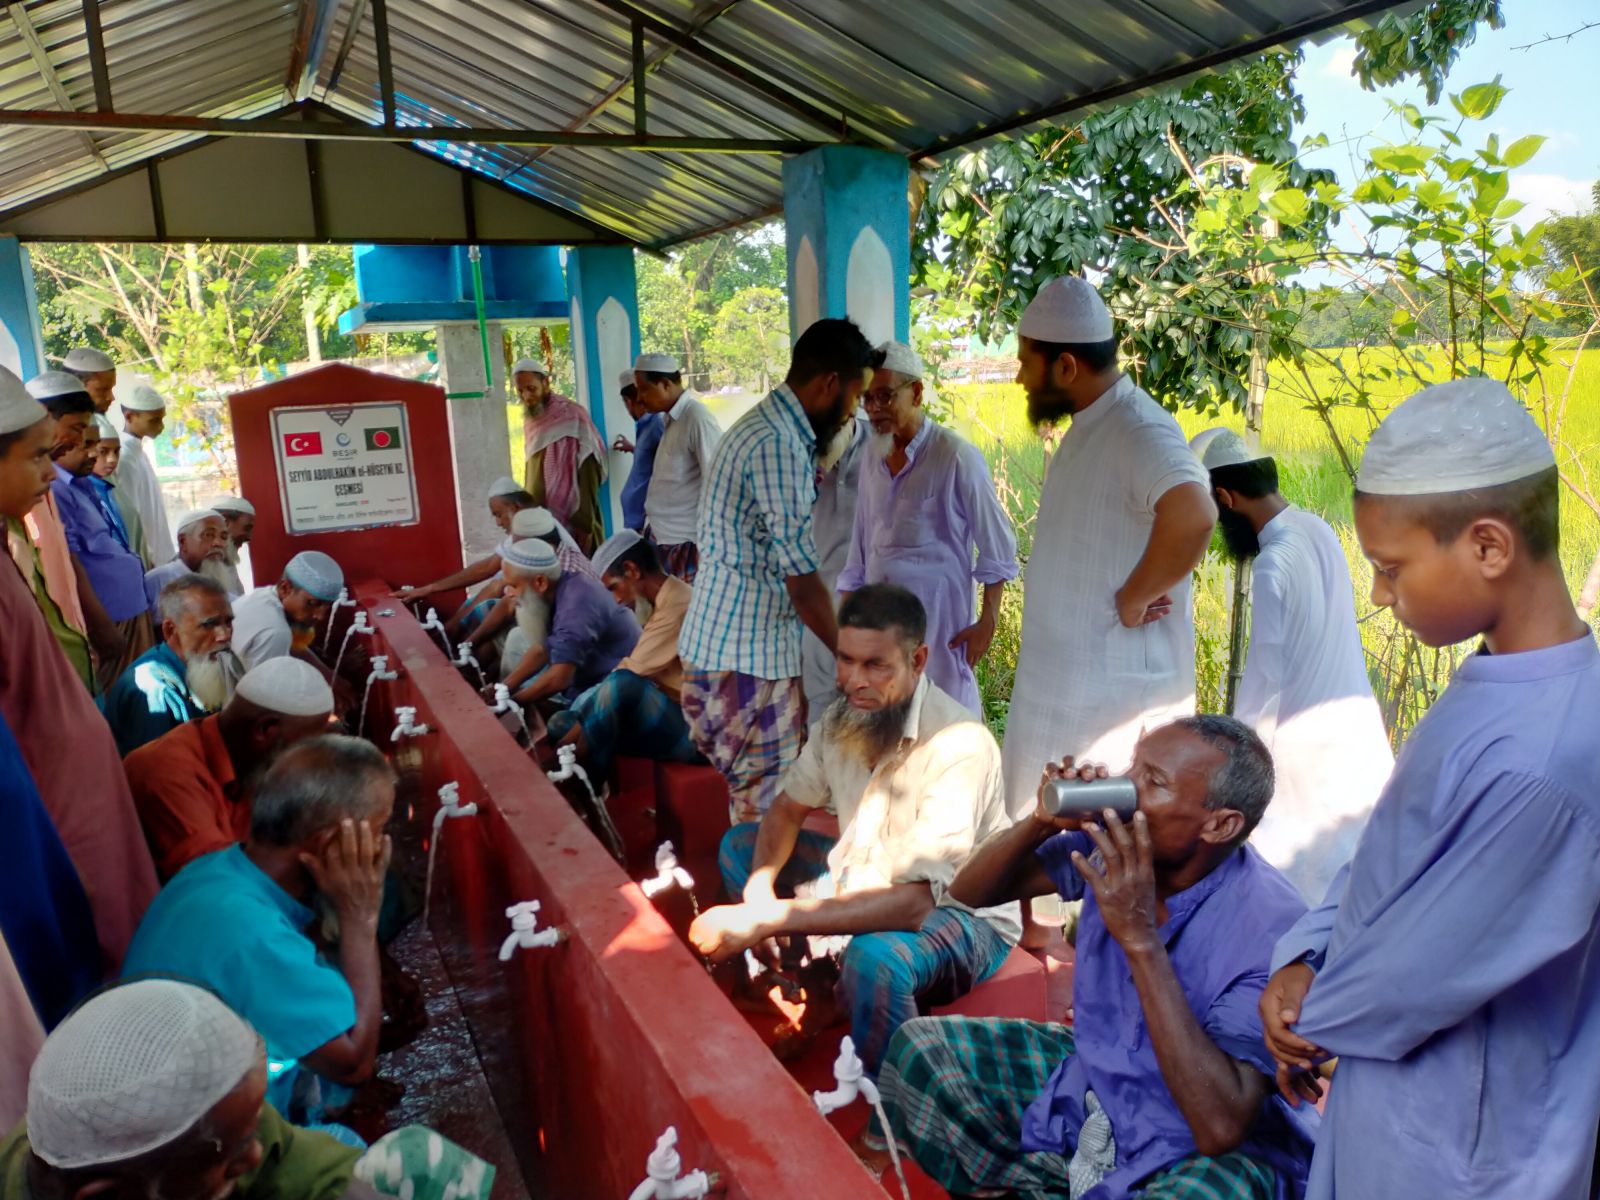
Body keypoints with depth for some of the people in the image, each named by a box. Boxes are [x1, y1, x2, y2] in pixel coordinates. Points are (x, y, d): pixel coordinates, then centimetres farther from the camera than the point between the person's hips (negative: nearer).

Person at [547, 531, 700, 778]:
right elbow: (637, 670, 11)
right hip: (666, 715, 9)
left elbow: (627, 677, -20)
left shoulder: (677, 606, -19)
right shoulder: (666, 600, 13)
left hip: (690, 729, -9)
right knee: (562, 723, 0)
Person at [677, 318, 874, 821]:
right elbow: (801, 577, -18)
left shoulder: (768, 430, 14)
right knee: (765, 810, 0)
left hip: (742, 648, 10)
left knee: (763, 798, 16)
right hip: (742, 661, -10)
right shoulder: (777, 446, -19)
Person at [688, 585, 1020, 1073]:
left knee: (875, 958, -39)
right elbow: (787, 810, 4)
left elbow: (912, 903, -37)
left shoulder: (959, 745, -31)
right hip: (867, 882, 8)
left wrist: (766, 920, -39)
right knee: (738, 845, 5)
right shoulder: (843, 717, -9)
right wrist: (760, 887, -18)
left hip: (961, 912, -7)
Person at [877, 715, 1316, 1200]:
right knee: (918, 1050, -4)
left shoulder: (1271, 927, -27)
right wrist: (1041, 821, -23)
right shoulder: (1113, 845, -12)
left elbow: (1222, 1128, -34)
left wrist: (1141, 938, -37)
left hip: (1210, 1153, -4)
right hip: (1093, 1071, 5)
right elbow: (968, 893, -3)